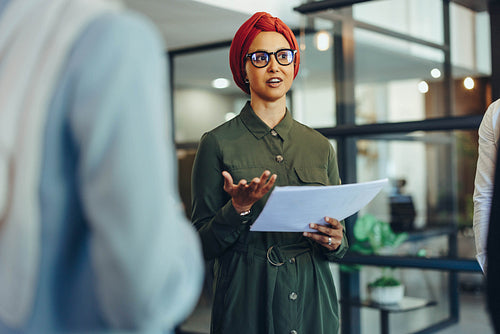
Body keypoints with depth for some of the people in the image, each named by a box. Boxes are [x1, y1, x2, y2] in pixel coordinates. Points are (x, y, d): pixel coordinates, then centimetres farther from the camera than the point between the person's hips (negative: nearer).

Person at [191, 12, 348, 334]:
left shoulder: (320, 146, 7)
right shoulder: (218, 143, -4)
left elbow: (339, 236, 13)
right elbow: (203, 244, -5)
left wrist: (336, 241, -8)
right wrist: (238, 209, -21)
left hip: (313, 303, 4)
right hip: (247, 304, -3)